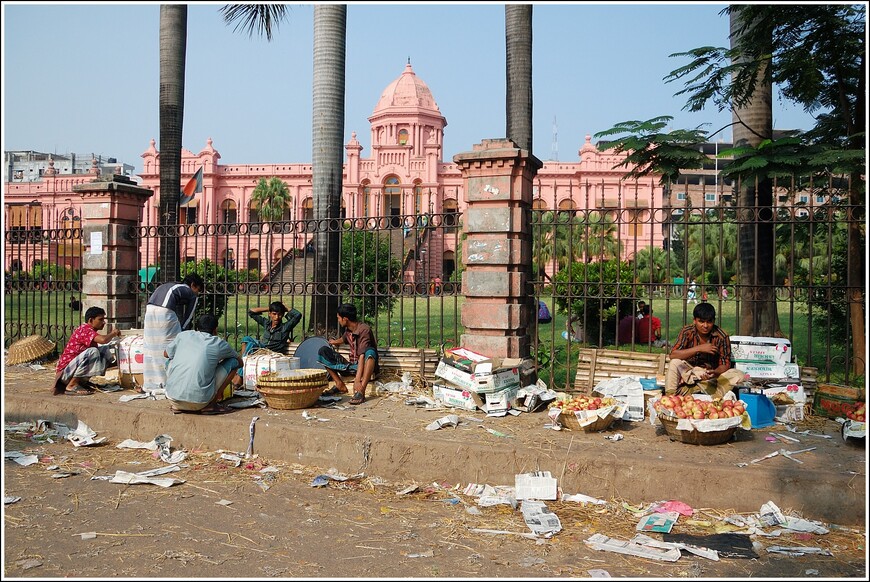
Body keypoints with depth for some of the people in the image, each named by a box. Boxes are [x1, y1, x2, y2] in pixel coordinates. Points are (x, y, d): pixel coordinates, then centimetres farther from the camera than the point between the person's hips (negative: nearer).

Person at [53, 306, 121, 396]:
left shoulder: (90, 331, 14)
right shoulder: (84, 329, -17)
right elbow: (103, 340, -34)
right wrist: (113, 333, -14)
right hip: (65, 372, -9)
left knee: (104, 350, 2)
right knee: (92, 351, -30)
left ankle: (82, 381, 3)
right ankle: (72, 386, -20)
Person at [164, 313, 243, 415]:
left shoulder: (183, 335, 12)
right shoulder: (219, 344, 6)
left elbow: (166, 354, 32)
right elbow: (240, 362, 25)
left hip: (172, 398, 3)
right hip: (199, 402, -3)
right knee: (233, 362, 11)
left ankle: (178, 406, 19)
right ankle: (211, 405, 7)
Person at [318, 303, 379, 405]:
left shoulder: (364, 329, -20)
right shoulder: (348, 330, 3)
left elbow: (362, 356, -31)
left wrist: (357, 380, -41)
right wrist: (335, 342, 52)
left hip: (366, 366, -7)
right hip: (352, 366, 7)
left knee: (370, 352, -40)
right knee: (323, 351, -1)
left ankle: (361, 392, -47)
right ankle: (340, 385, -7)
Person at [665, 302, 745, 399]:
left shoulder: (722, 337, -14)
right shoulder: (687, 332, -13)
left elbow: (725, 364, -12)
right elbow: (673, 355, -24)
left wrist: (715, 373, -35)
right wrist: (699, 348, -32)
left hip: (712, 372, 1)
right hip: (689, 370, -1)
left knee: (739, 376, -24)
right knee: (675, 363, -30)